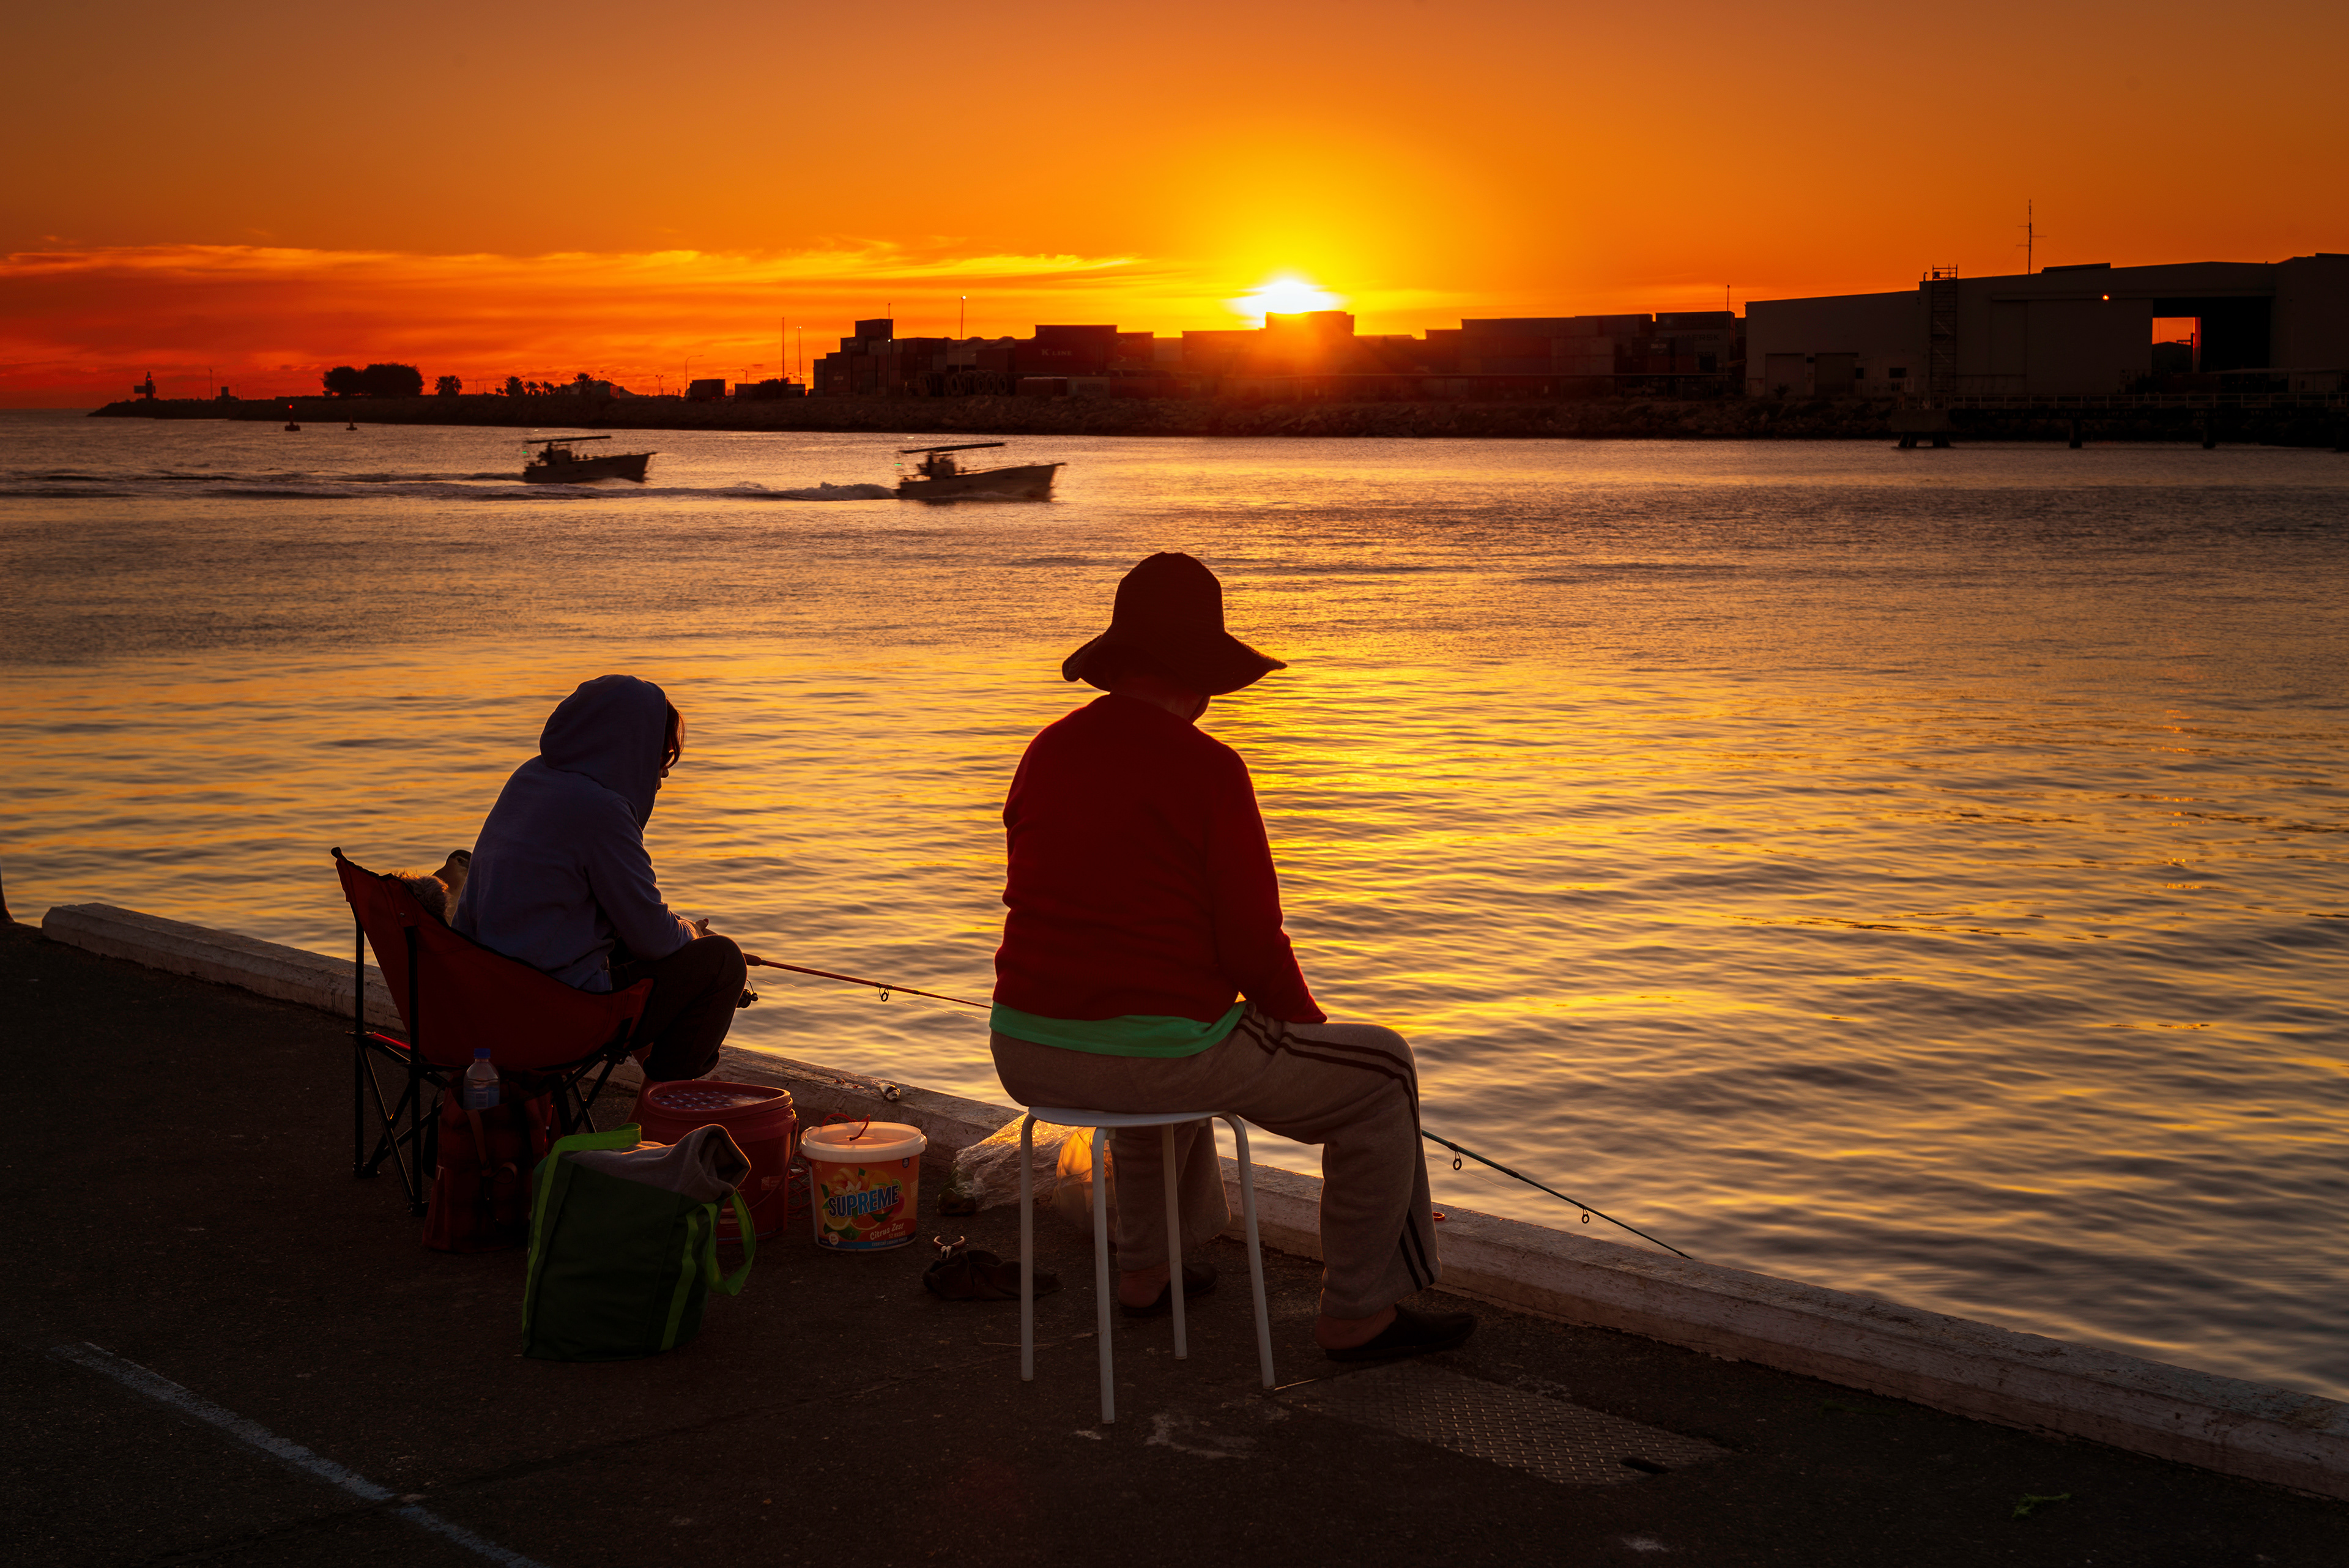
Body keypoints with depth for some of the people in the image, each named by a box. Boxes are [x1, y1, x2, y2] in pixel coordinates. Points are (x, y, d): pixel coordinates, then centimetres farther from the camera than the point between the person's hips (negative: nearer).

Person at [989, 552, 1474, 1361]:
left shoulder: (1046, 754, 7)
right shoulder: (1208, 769, -12)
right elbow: (1253, 944, -13)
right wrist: (1309, 1026, 9)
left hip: (1029, 1054, 7)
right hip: (1160, 1054, -7)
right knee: (1379, 1072, 13)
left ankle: (1146, 1265, 46)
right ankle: (1357, 1311, 19)